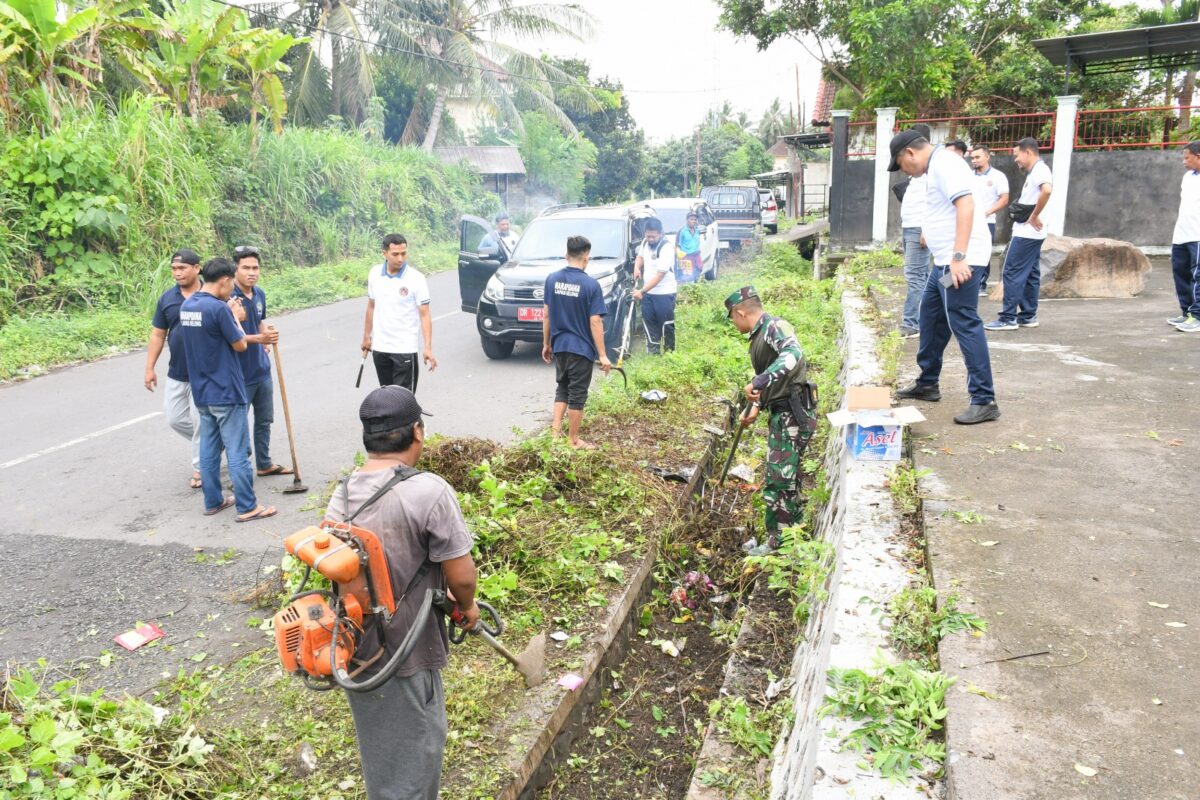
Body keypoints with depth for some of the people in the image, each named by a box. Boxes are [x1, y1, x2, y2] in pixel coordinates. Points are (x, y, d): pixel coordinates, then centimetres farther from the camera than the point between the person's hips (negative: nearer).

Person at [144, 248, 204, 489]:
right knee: (176, 419, 11)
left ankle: (199, 468, 17)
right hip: (176, 373, 5)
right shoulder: (167, 298, 3)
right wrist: (150, 367, 5)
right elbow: (157, 335, 8)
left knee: (201, 423, 2)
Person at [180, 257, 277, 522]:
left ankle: (213, 501, 23)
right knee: (237, 451, -2)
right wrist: (235, 318, 4)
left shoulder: (186, 306, 6)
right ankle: (247, 507, 4)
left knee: (208, 448, 15)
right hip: (226, 391, -8)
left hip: (201, 391, 8)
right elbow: (240, 345, -10)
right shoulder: (219, 308, -19)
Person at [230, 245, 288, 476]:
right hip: (240, 372, -8)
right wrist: (258, 338, -31)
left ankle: (265, 464, 32)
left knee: (264, 420, 18)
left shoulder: (259, 294, 6)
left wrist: (268, 336, 3)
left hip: (262, 369, 8)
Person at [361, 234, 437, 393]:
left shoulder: (416, 278, -12)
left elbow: (424, 315, -13)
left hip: (405, 349, -5)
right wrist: (366, 336, 16)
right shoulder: (374, 274, 2)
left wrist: (428, 348, -21)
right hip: (379, 347, 5)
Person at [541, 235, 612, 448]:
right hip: (581, 348, -4)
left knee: (562, 388, 21)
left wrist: (546, 344, 15)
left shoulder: (552, 279, 0)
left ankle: (555, 430, 14)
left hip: (559, 345, 5)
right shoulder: (591, 284, -14)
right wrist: (602, 355, -10)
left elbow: (546, 314, 5)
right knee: (577, 394, 6)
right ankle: (573, 441, 15)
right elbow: (595, 322, -15)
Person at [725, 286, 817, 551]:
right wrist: (756, 406, 15)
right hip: (780, 415, 10)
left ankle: (778, 543, 4)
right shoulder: (759, 335, 16)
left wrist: (758, 382, -37)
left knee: (779, 481, -6)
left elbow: (793, 355, -35)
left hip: (794, 415, -10)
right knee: (786, 479, 16)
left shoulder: (775, 327, -14)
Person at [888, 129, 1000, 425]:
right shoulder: (936, 167, 20)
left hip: (960, 261, -11)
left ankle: (984, 401, -9)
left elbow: (966, 205, -24)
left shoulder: (944, 163, -13)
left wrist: (959, 257, -30)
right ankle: (927, 384, 32)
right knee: (931, 318, 19)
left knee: (964, 325, -12)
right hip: (945, 261, 11)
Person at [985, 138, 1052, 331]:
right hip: (1030, 233, 10)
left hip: (1027, 233, -10)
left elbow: (1047, 191, -33)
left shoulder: (1040, 170, -13)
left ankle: (1008, 318, -8)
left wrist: (1034, 216, -24)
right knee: (1030, 275, 11)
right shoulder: (1035, 172, 18)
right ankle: (1028, 316, 16)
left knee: (1012, 273, -9)